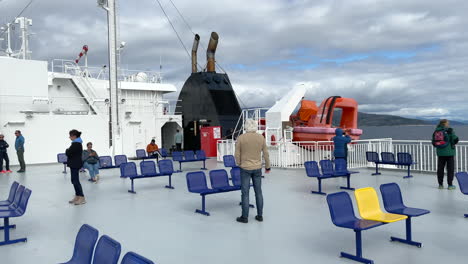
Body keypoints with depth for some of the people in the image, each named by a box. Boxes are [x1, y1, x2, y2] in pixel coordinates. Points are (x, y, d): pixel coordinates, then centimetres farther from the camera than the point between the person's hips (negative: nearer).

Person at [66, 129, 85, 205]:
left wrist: (67, 150, -1)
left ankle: (82, 198, -7)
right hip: (75, 164, 11)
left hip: (75, 165, -11)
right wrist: (68, 151, 2)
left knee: (75, 181, -8)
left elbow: (68, 153, -21)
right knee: (74, 180, 15)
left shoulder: (76, 144, -19)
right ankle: (77, 196, 21)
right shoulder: (78, 143, 15)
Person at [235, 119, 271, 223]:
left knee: (245, 193, 3)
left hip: (245, 168, -3)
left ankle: (245, 217, 9)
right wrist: (267, 167, 15)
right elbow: (266, 153, 3)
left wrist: (239, 164, 14)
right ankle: (260, 215, 18)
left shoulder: (241, 138, -10)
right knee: (258, 192, 11)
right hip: (257, 168, 3)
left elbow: (237, 154, -4)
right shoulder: (261, 137, -2)